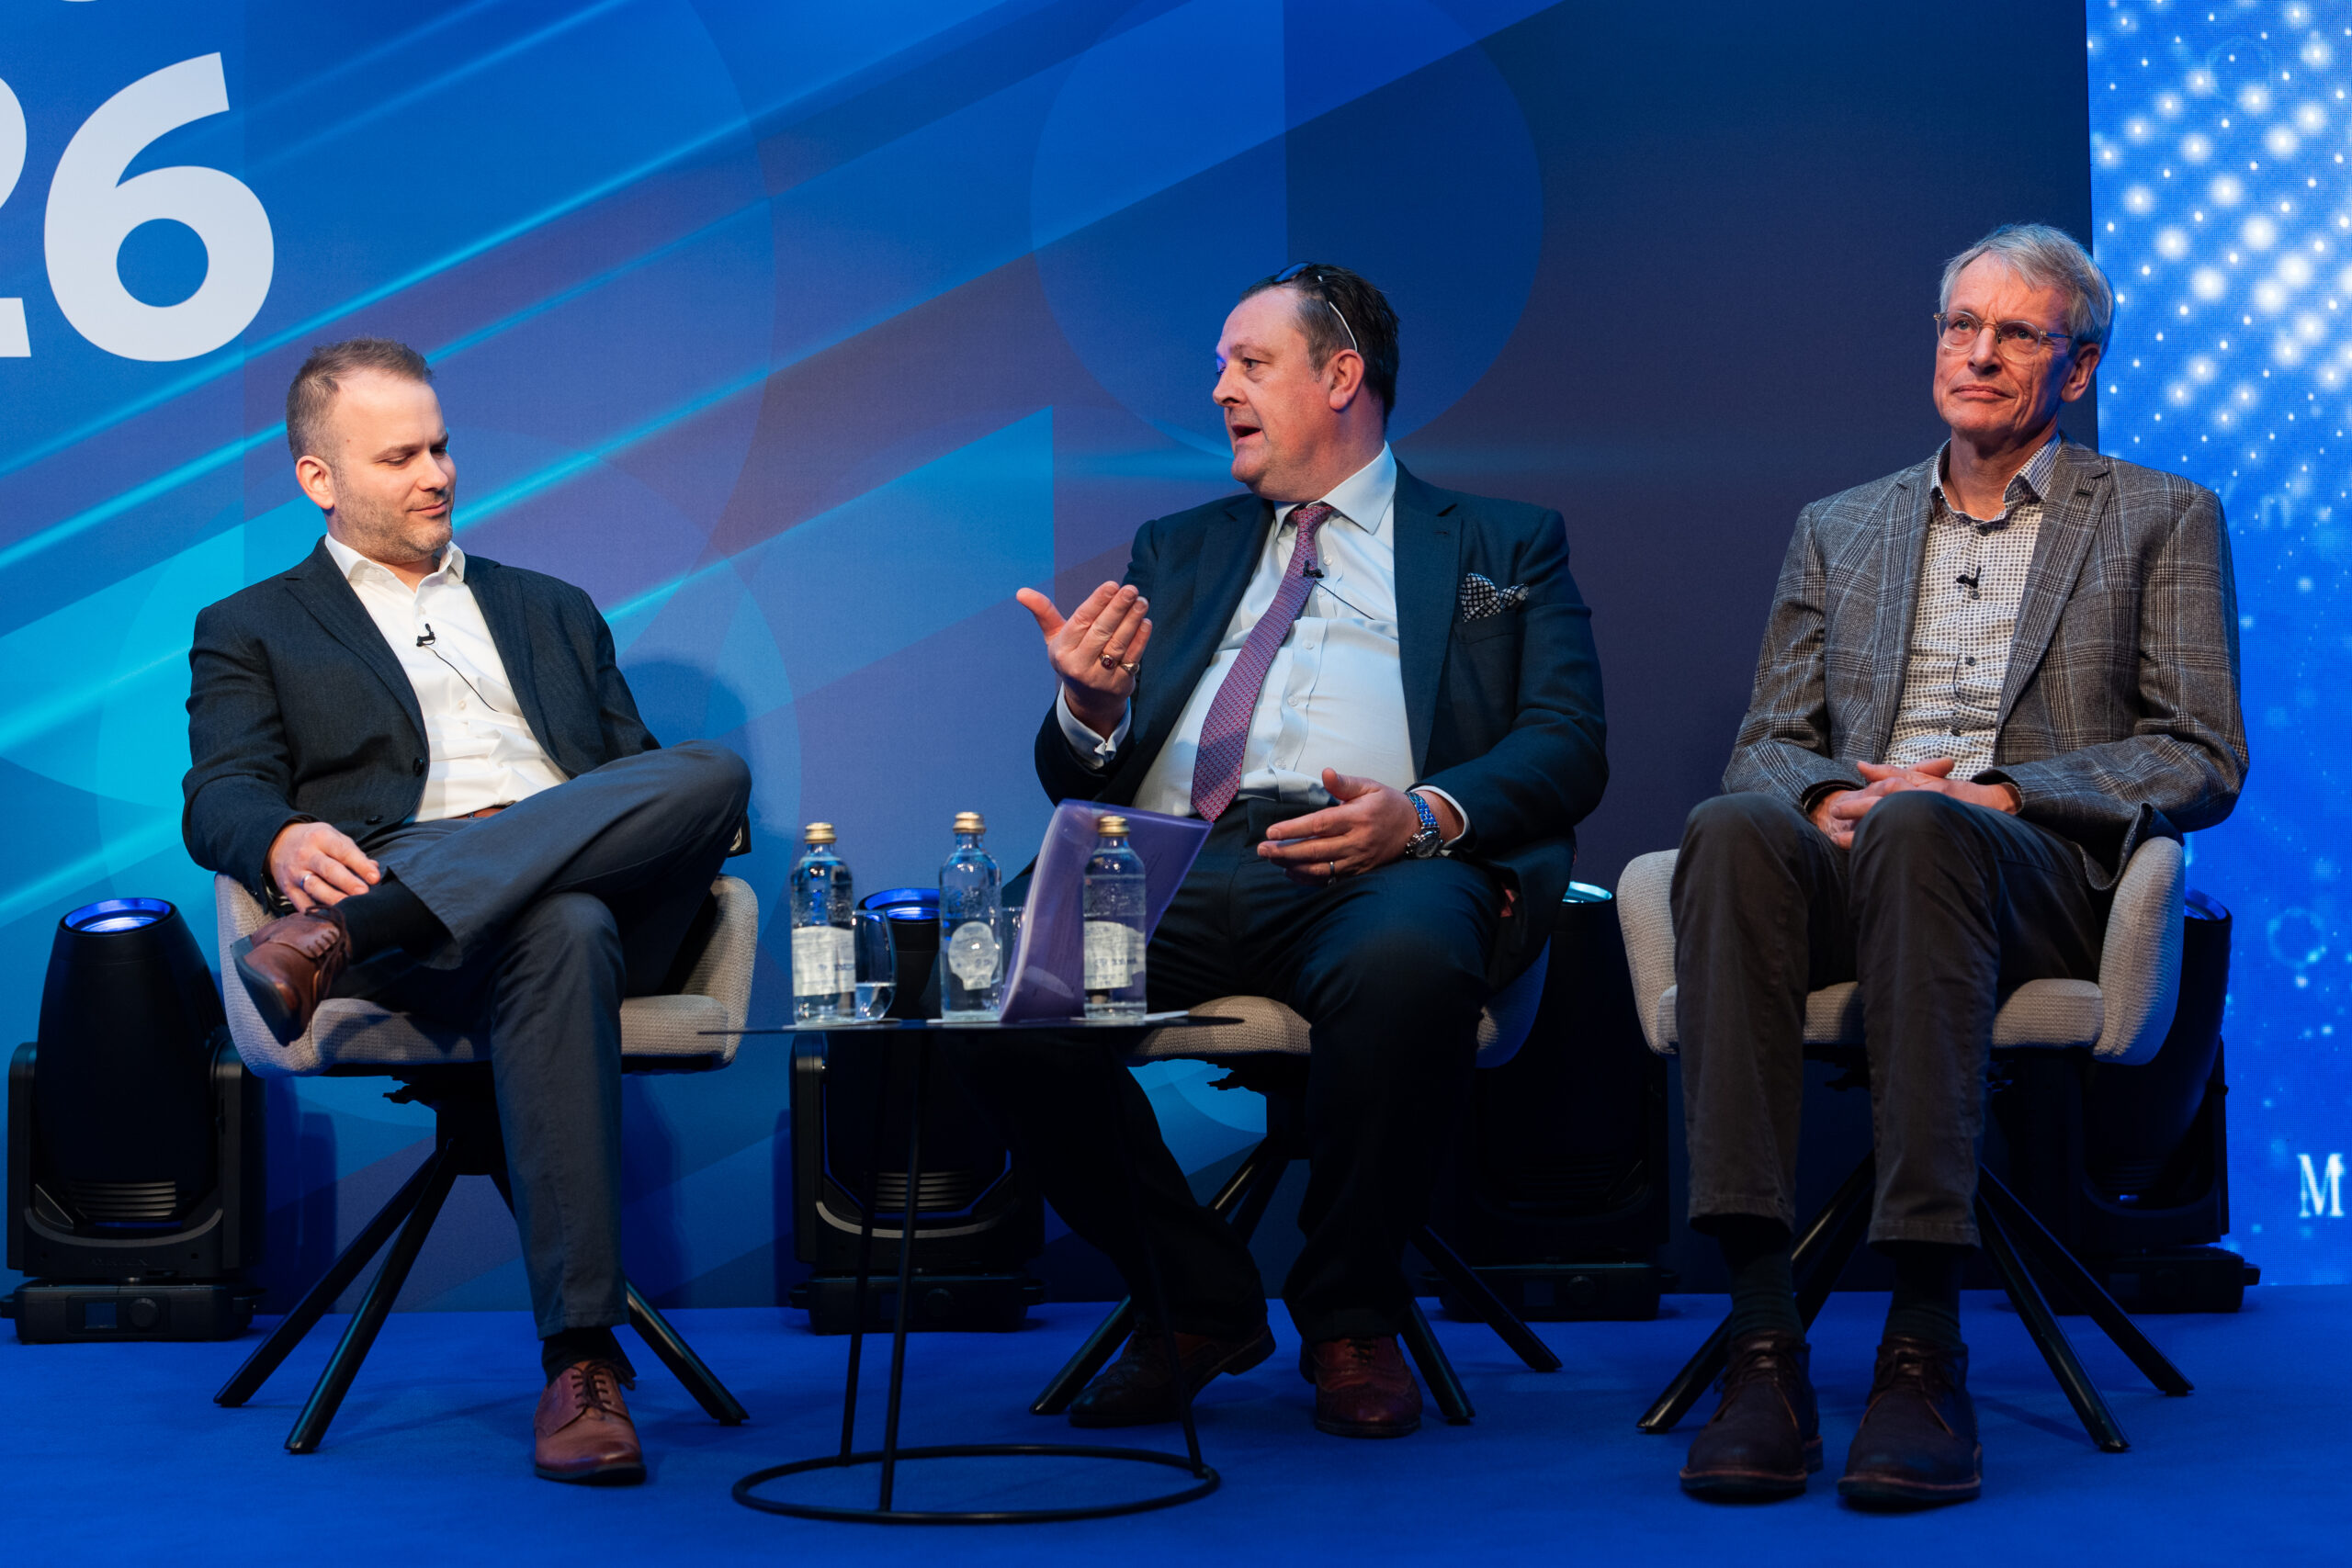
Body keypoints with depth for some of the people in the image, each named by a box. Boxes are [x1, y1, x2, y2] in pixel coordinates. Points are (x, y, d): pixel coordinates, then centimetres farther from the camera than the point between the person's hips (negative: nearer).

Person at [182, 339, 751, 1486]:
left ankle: (342, 936, -42)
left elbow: (640, 777, 28)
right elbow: (222, 795, 6)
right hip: (393, 868, -3)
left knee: (713, 772, -31)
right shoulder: (251, 633, 23)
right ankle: (581, 1359, -44)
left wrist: (683, 836, 1)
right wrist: (285, 840, -20)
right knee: (562, 934, -40)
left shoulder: (551, 610, 34)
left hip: (598, 877, 4)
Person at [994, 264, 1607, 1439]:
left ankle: (1350, 1318, -14)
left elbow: (1566, 747, 6)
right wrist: (1089, 708, -3)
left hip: (1384, 867, -3)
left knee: (1406, 964, -40)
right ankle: (1194, 1299, -6)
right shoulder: (1177, 551, 31)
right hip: (1174, 869, 3)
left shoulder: (1505, 548, 21)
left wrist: (1428, 814, -15)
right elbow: (1079, 780, 23)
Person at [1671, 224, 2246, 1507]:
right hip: (1849, 863, 3)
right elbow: (1768, 741, 19)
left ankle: (1924, 1344, -43)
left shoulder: (2161, 520, 16)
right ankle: (1761, 1336, -41)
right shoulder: (1837, 529, 26)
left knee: (1919, 830, -39)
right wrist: (1822, 796, -6)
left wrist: (2001, 793, -10)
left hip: (2049, 881, -3)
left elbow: (2204, 759, 5)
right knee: (1731, 830, -34)